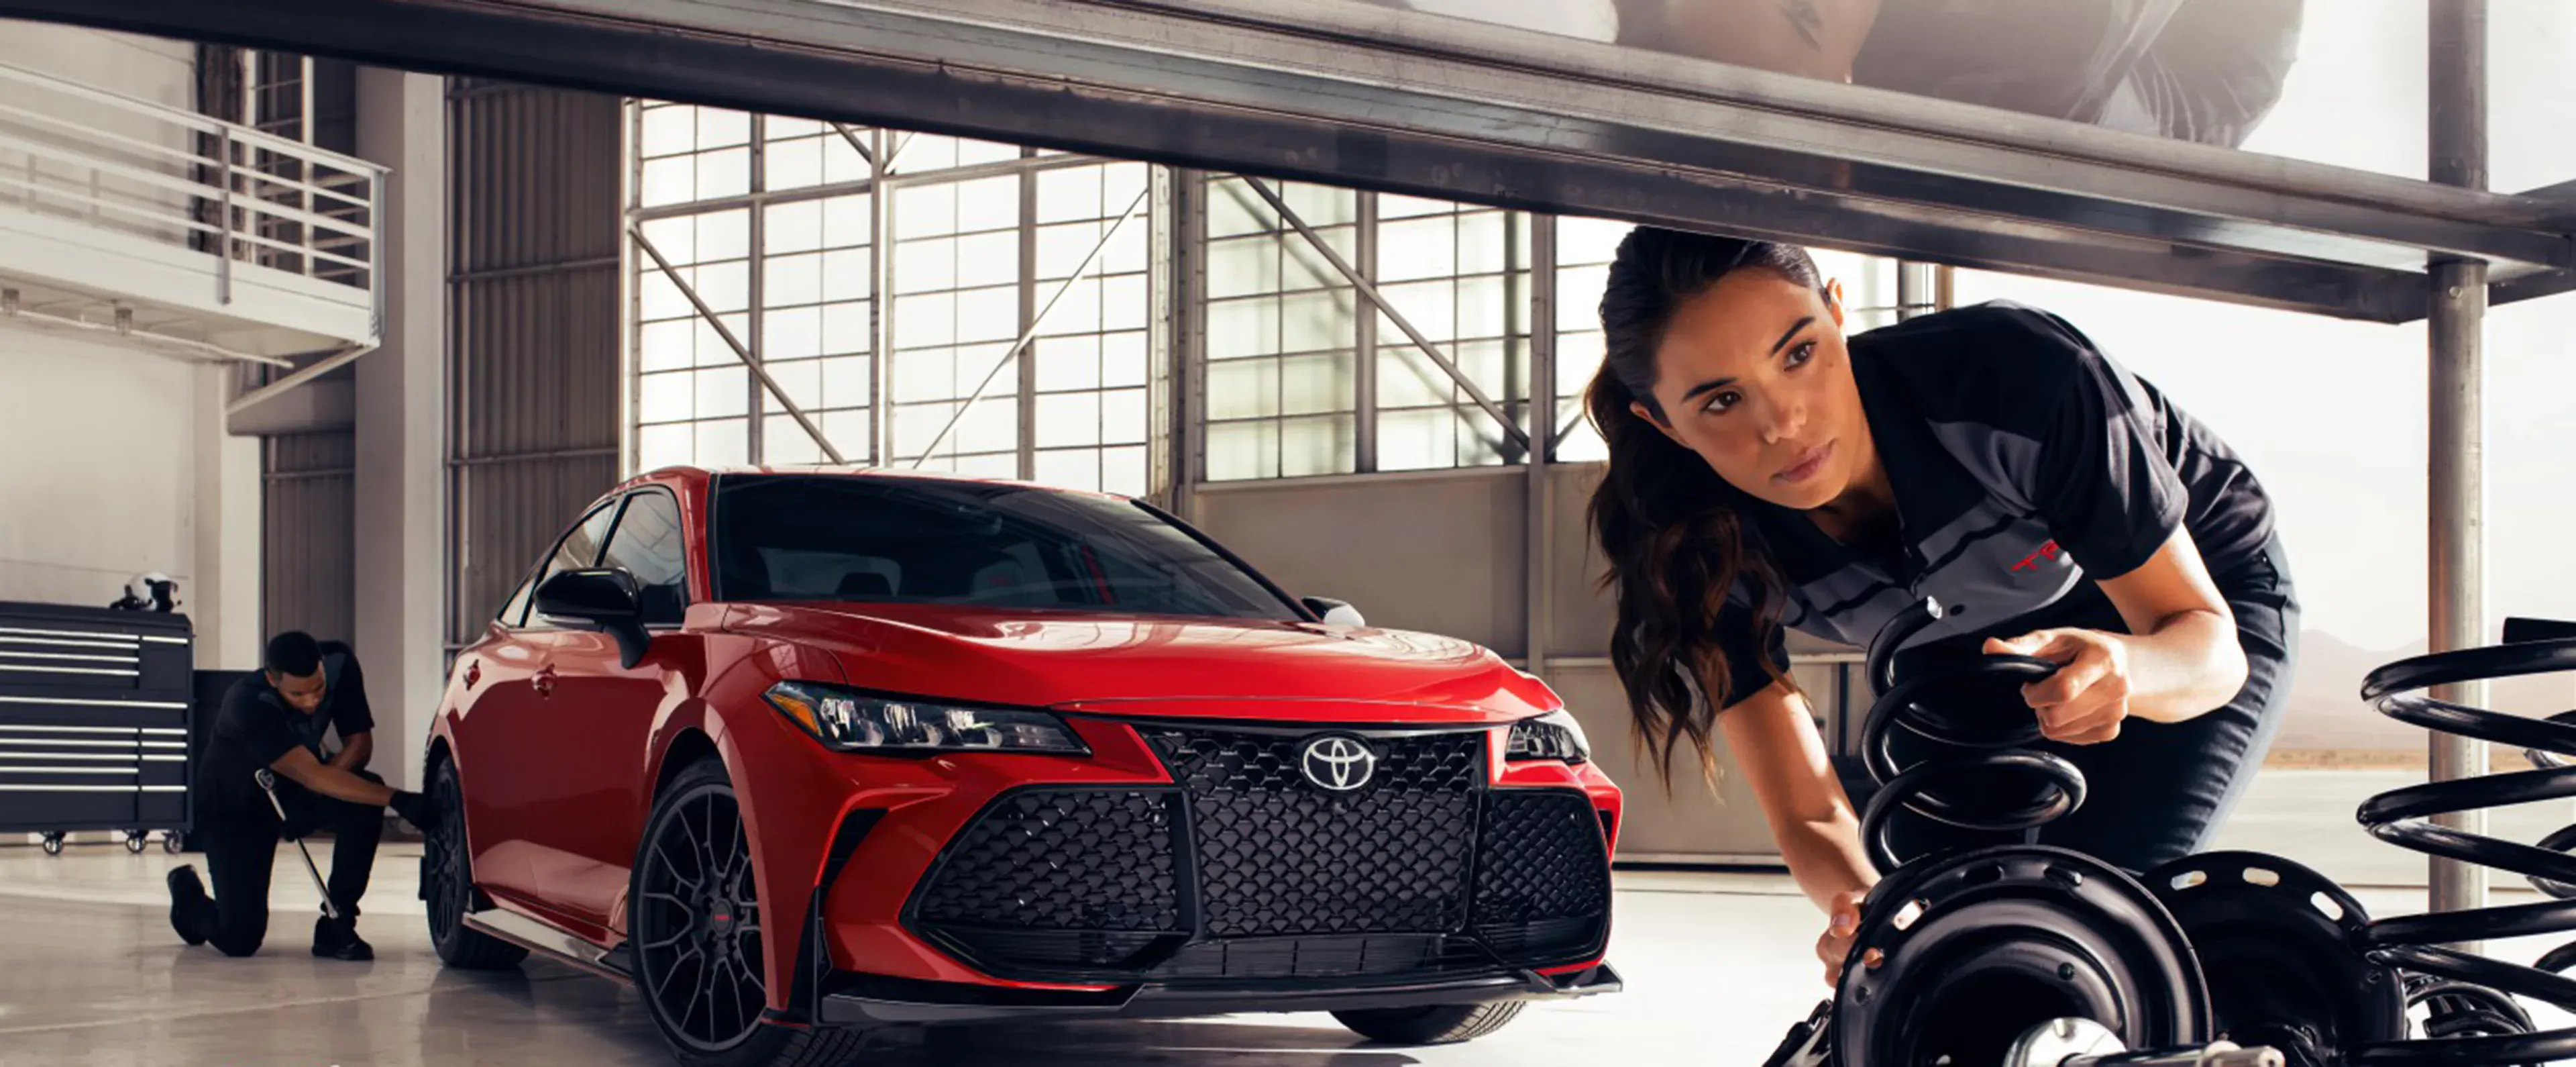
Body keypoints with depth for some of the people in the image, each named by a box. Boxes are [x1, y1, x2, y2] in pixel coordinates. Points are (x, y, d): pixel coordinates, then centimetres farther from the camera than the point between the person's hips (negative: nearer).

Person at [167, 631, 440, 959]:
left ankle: (336, 925, -16)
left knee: (366, 798, -30)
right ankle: (188, 893, 21)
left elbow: (359, 743, -11)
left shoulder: (339, 664, -20)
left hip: (293, 795, 5)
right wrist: (397, 799, -49)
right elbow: (311, 776, -41)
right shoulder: (247, 704, -35)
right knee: (239, 940, -15)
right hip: (233, 810, -4)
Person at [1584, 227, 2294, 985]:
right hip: (1978, 645, 3)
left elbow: (2207, 641, -30)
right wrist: (1870, 914, -48)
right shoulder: (1710, 552, -29)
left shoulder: (2016, 375, -39)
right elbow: (1811, 816, -24)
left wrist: (2122, 671, -54)